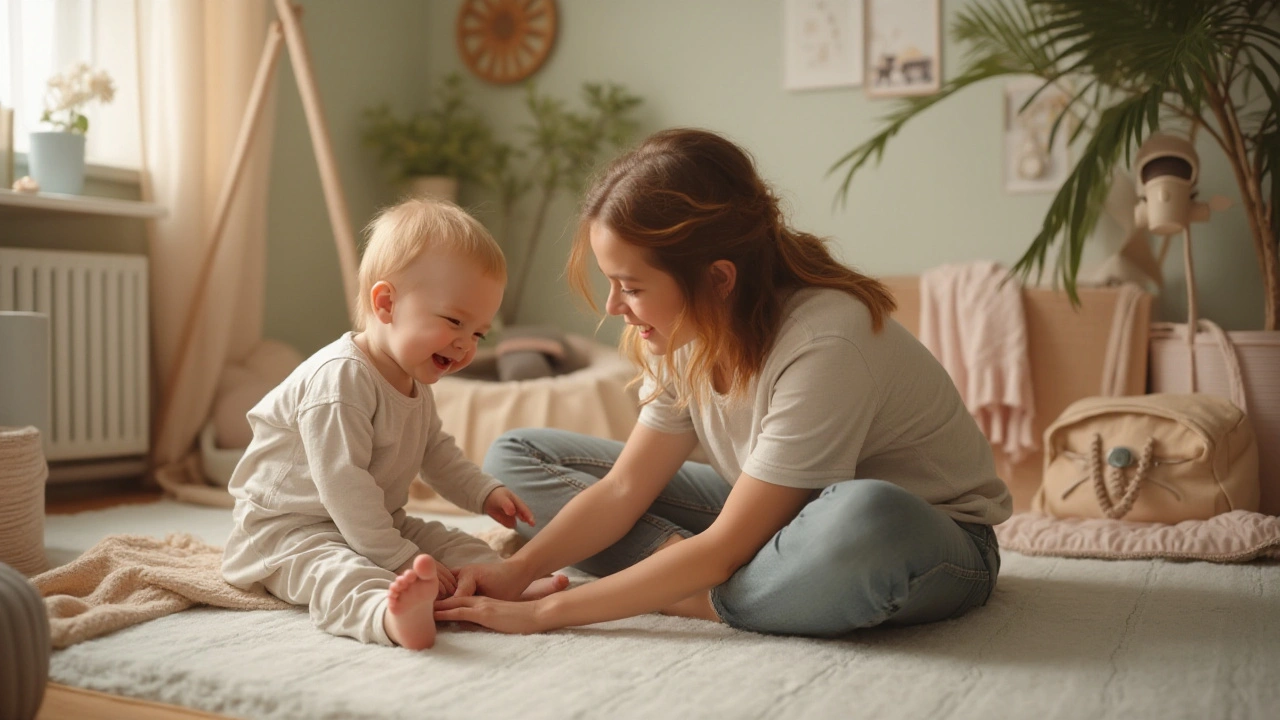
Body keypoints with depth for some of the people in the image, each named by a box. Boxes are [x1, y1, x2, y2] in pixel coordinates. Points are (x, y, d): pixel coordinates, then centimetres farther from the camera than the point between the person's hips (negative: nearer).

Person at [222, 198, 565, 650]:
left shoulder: (414, 383, 7)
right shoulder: (340, 379, -27)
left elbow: (437, 452, 24)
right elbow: (343, 486, -30)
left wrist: (485, 493, 8)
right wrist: (400, 558, -28)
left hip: (378, 523, 10)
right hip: (286, 528, -10)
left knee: (456, 547, 0)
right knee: (343, 573, -39)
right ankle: (390, 614, -67)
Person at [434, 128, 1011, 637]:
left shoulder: (823, 346, -32)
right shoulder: (689, 333, -8)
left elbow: (723, 549, -28)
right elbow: (621, 490, -5)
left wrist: (545, 612, -27)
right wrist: (516, 571, -21)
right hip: (781, 517, 7)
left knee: (866, 522, -48)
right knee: (516, 456, -1)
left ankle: (703, 598, -20)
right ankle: (706, 581, -17)